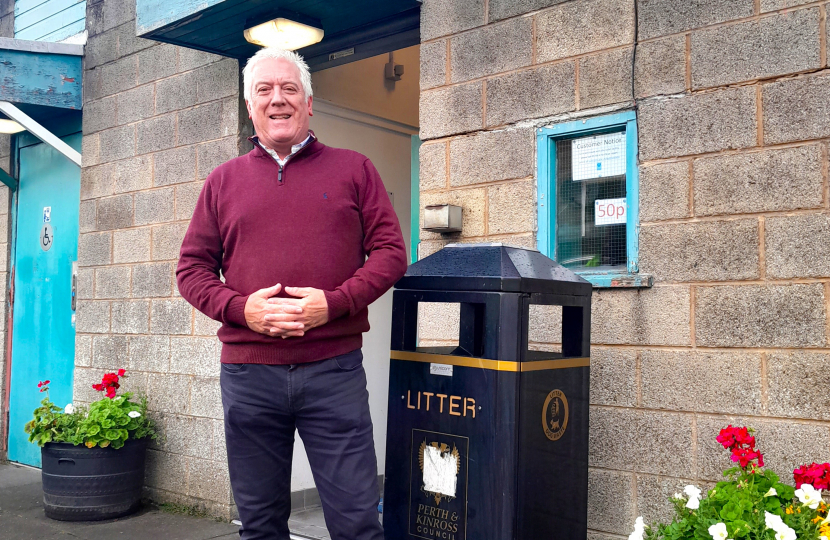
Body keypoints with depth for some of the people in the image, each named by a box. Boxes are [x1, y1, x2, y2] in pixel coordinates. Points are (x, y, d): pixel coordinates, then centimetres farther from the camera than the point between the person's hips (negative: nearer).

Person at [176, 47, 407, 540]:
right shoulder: (224, 180, 12)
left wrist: (334, 303, -13)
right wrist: (241, 308, -9)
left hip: (334, 369, -2)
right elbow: (192, 268, 11)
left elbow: (391, 252, 2)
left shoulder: (353, 170, 8)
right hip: (247, 373, 2)